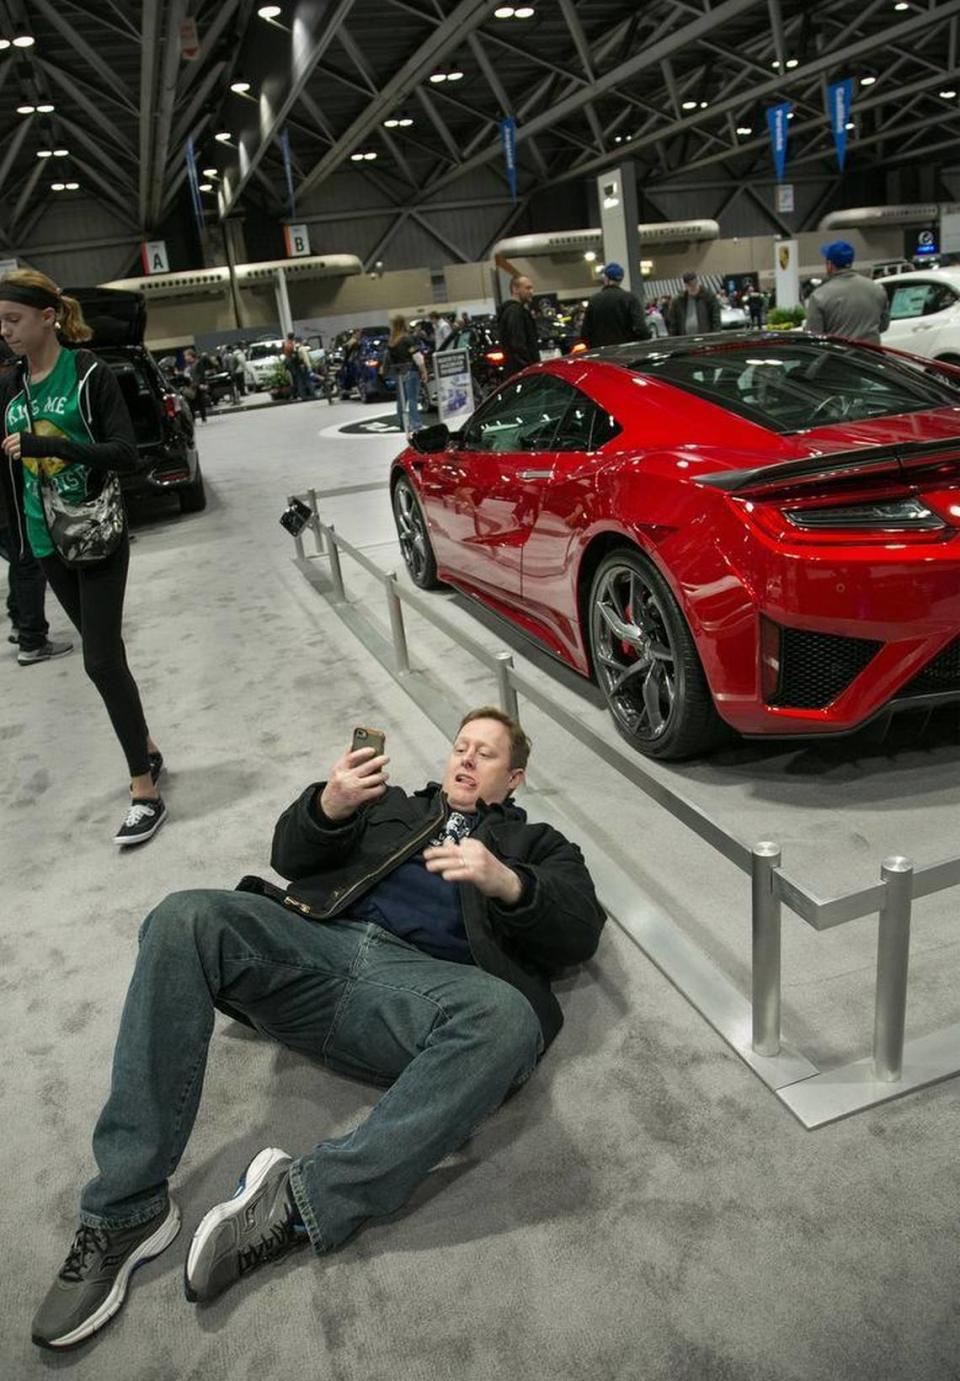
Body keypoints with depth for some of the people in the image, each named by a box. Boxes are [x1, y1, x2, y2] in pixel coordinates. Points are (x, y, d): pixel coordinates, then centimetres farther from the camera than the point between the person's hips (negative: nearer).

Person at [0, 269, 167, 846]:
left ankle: (146, 792, -2)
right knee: (103, 651, 14)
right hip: (46, 541, 6)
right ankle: (147, 748, 31)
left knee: (101, 658, -9)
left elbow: (126, 454, -17)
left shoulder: (90, 374, -9)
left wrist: (46, 446, -25)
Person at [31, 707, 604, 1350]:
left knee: (508, 1018, -36)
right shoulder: (396, 805, 34)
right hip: (321, 944, 3)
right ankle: (126, 1210, -23)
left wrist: (507, 882, -11)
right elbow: (292, 855, 22)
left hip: (420, 978, -3)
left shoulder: (533, 844, 27)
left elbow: (580, 930, 9)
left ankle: (304, 1201, -29)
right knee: (185, 918, -25)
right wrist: (328, 807, -1)